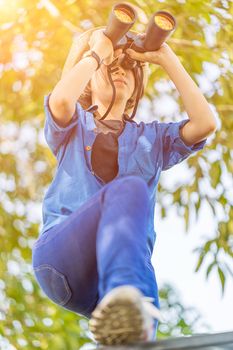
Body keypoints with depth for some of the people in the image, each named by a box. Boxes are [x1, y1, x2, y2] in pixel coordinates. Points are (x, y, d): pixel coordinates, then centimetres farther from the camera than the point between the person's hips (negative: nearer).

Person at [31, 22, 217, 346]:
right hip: (59, 256, -2)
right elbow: (61, 98, -3)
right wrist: (98, 50, 12)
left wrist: (166, 59, 16)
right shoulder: (73, 124, 25)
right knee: (130, 188, -36)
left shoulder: (152, 137, 31)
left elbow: (205, 124, 10)